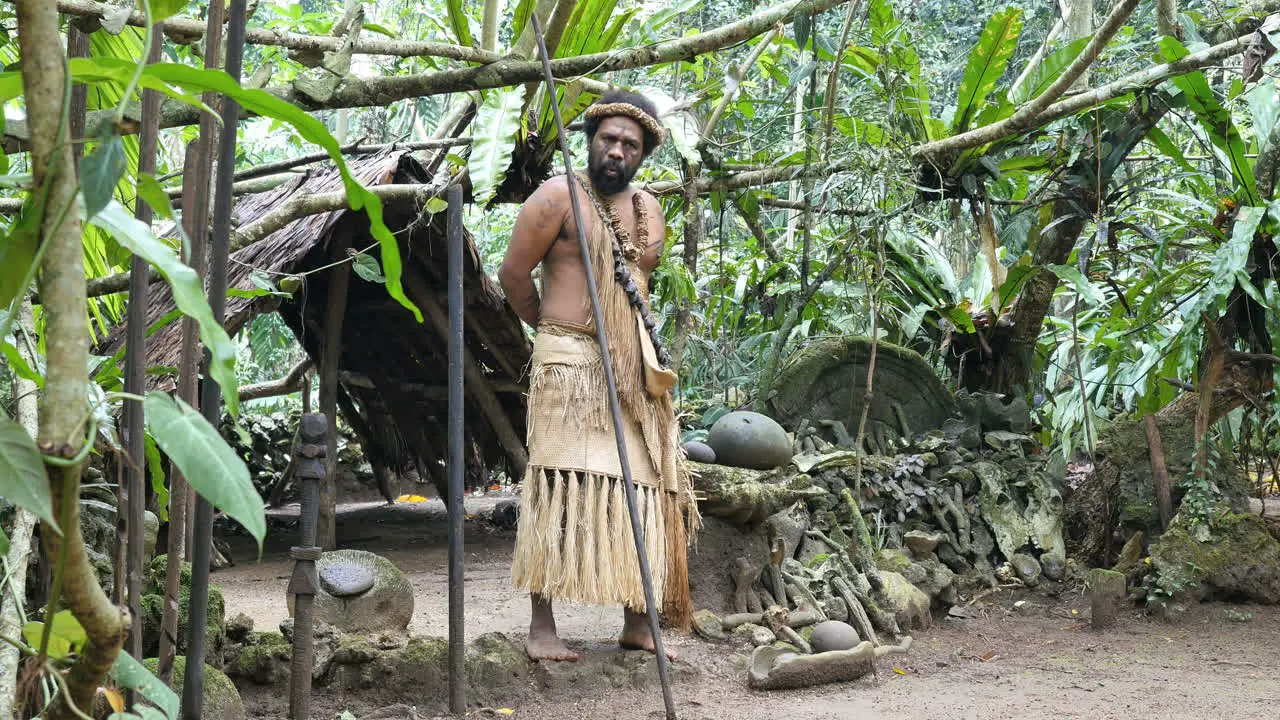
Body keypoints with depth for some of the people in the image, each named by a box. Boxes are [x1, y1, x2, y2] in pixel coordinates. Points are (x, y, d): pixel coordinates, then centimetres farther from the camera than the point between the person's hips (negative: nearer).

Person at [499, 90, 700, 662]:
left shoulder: (649, 212, 14)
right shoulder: (558, 197, -5)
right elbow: (514, 273, -2)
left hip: (637, 370, 6)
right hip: (570, 363, -6)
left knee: (643, 487, 4)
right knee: (561, 486, -10)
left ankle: (637, 622, 10)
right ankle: (542, 625, -8)